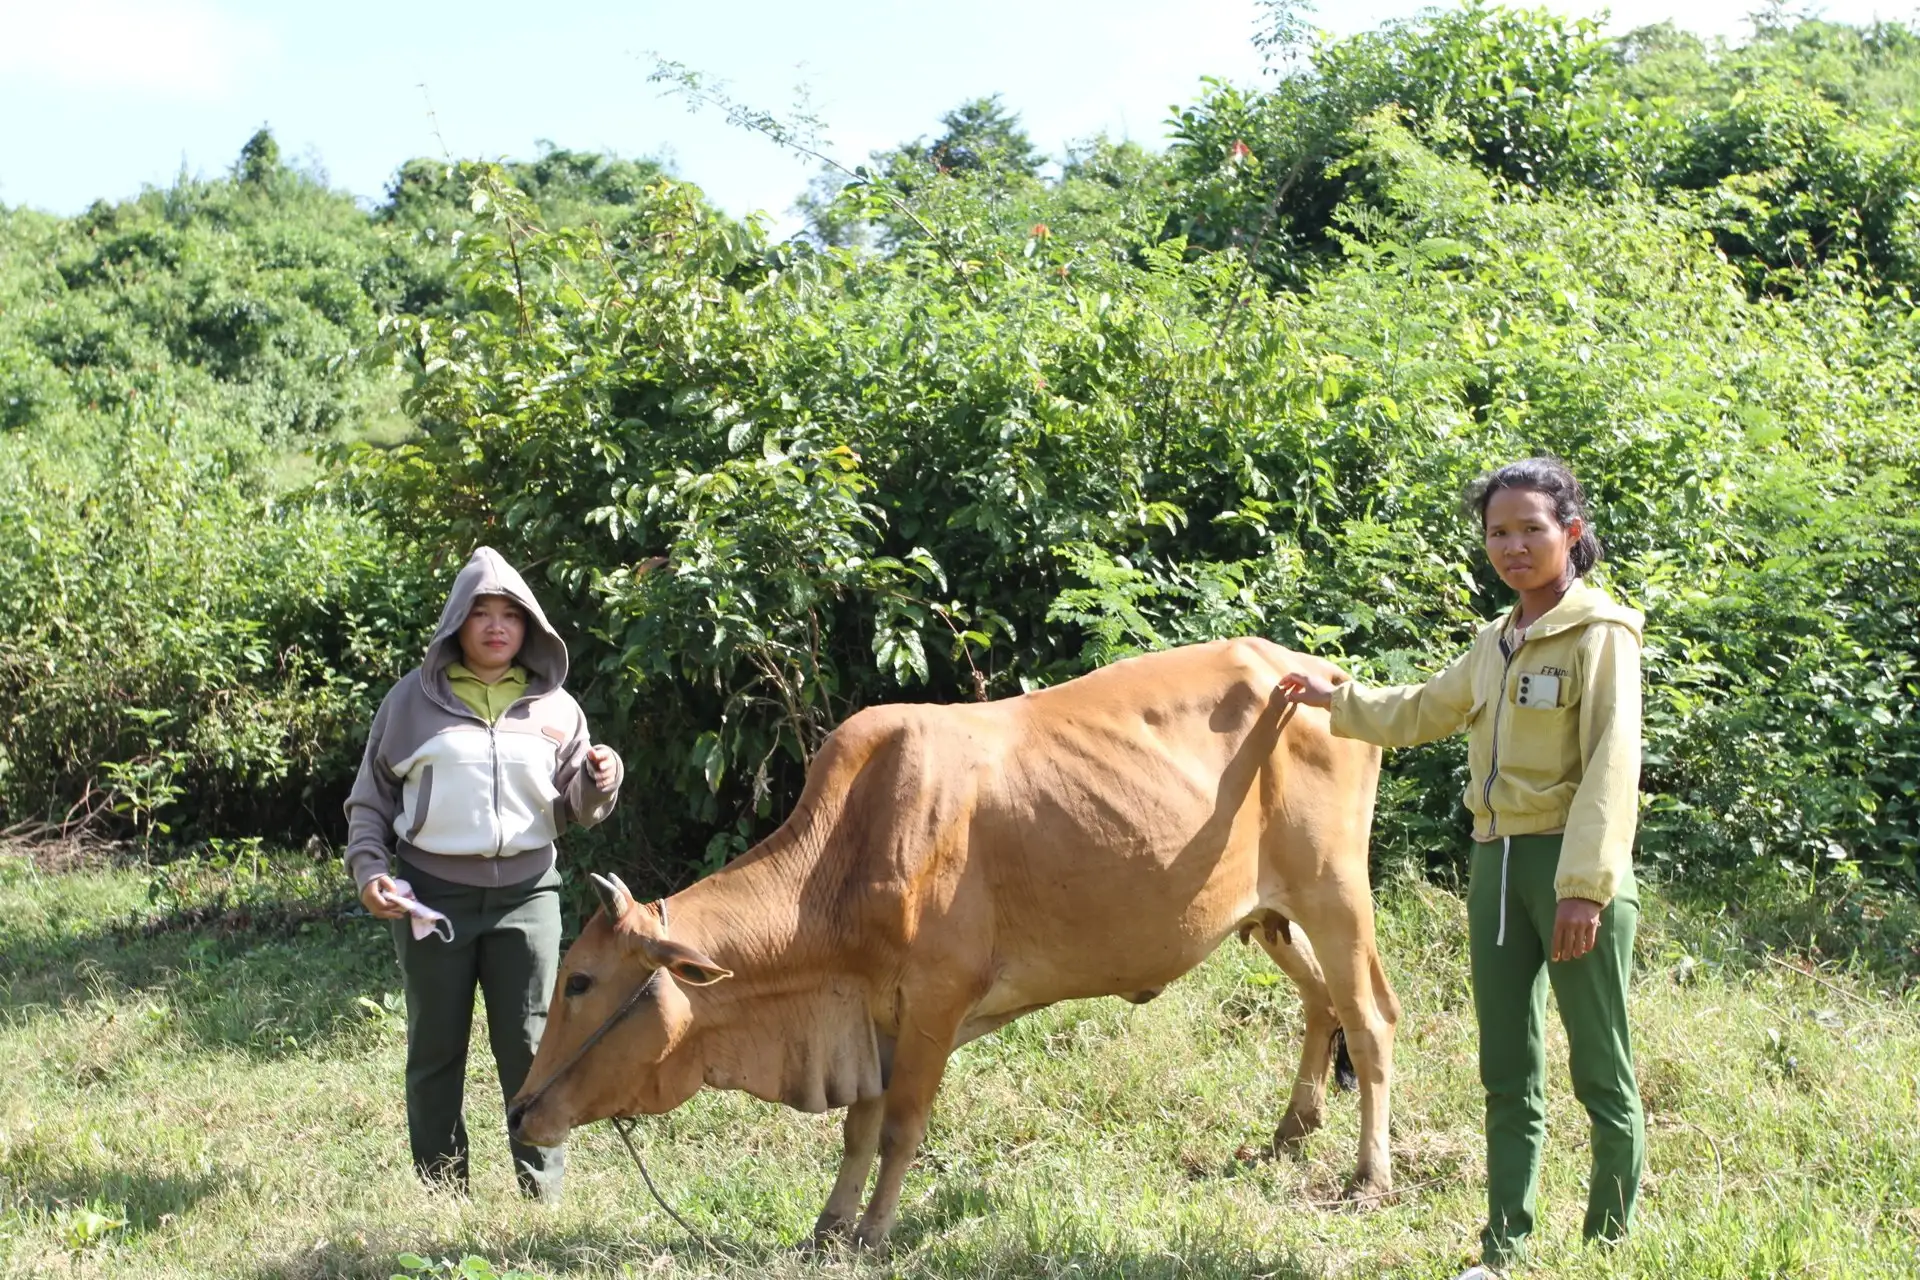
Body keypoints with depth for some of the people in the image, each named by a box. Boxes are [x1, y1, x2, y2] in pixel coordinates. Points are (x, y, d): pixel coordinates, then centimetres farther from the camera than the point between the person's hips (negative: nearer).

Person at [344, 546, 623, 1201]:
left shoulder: (555, 707, 8)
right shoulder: (415, 698, 4)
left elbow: (572, 811, 13)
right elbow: (370, 798, 10)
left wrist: (600, 783, -8)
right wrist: (368, 868, -3)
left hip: (525, 893, 1)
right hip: (430, 894, -1)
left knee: (530, 1046, 2)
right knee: (436, 1049, 7)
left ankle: (543, 1191, 10)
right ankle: (440, 1191, 17)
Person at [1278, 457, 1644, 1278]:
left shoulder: (1601, 634, -8)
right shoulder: (1495, 642, 15)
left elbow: (1611, 766, -16)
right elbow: (1422, 712, 33)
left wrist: (1586, 885, -22)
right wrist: (1338, 700, 34)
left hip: (1570, 863, -7)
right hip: (1495, 860, 8)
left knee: (1602, 1075, 1)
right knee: (1508, 1075, 11)